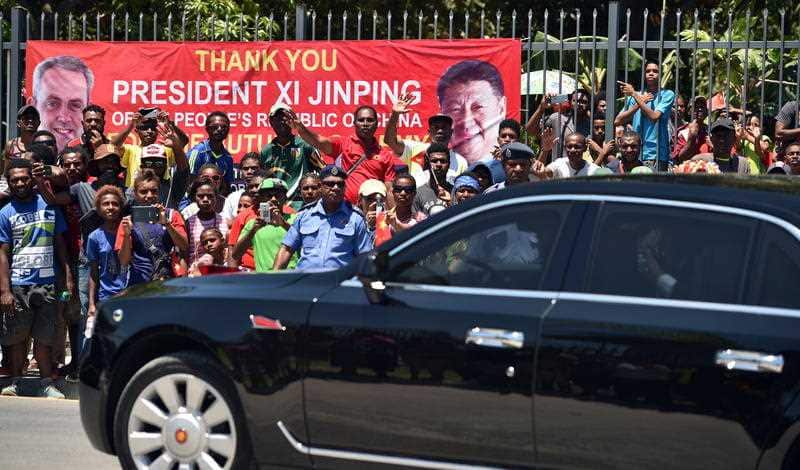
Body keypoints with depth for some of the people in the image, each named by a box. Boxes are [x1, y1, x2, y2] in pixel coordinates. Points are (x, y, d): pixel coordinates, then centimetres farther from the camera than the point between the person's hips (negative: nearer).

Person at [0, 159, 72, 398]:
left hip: (48, 283, 1)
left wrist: (68, 276, 5)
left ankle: (47, 384, 8)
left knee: (44, 338, 2)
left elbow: (60, 244, 14)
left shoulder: (49, 206, 9)